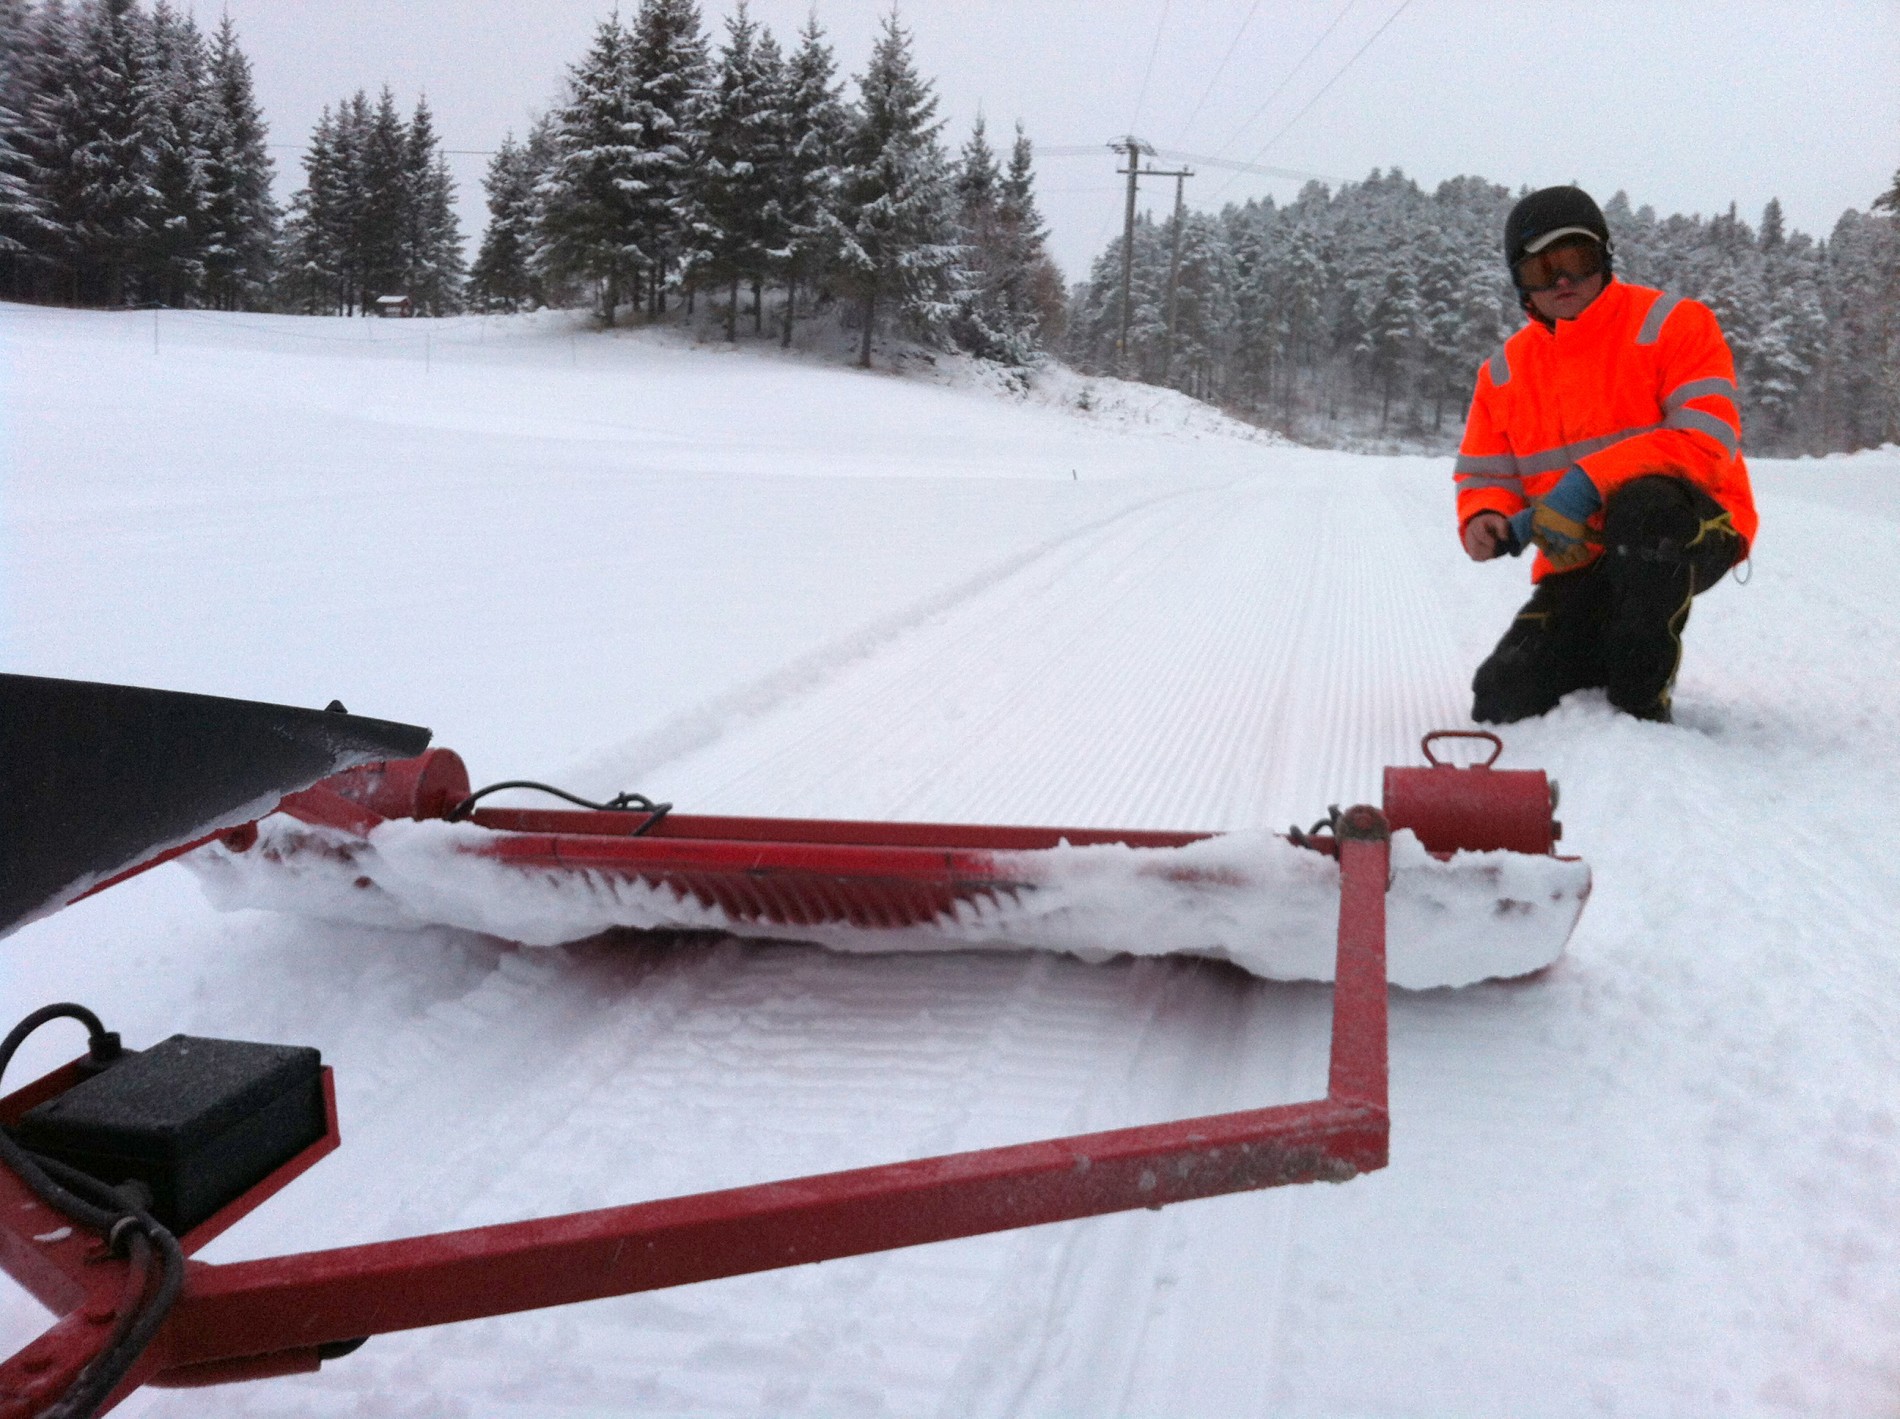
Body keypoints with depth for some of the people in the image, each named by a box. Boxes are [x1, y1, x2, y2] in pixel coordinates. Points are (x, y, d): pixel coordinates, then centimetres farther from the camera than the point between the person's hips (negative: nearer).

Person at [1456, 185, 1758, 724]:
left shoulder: (1673, 325, -5)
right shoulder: (1503, 372, 9)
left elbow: (1706, 441, -16)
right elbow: (1485, 476, 13)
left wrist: (1590, 482, -26)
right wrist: (1484, 520, -12)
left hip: (1693, 533, -4)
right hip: (1583, 563, 4)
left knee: (1642, 503, -41)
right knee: (1504, 701, -12)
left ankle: (1643, 699, -22)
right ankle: (1607, 658, 21)